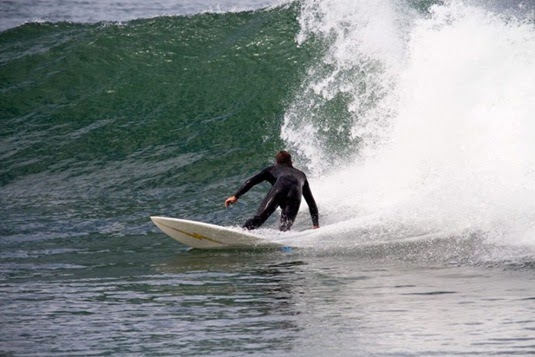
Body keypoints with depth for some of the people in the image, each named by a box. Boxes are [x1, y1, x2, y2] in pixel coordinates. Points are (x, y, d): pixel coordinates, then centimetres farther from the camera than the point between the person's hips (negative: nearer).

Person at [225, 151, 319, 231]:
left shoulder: (272, 169, 37)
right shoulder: (300, 174, 44)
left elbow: (252, 181, 22)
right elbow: (311, 201, 42)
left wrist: (236, 196, 18)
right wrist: (316, 224, 42)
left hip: (280, 188, -2)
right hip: (295, 194, 2)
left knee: (258, 218, -6)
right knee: (284, 229, -2)